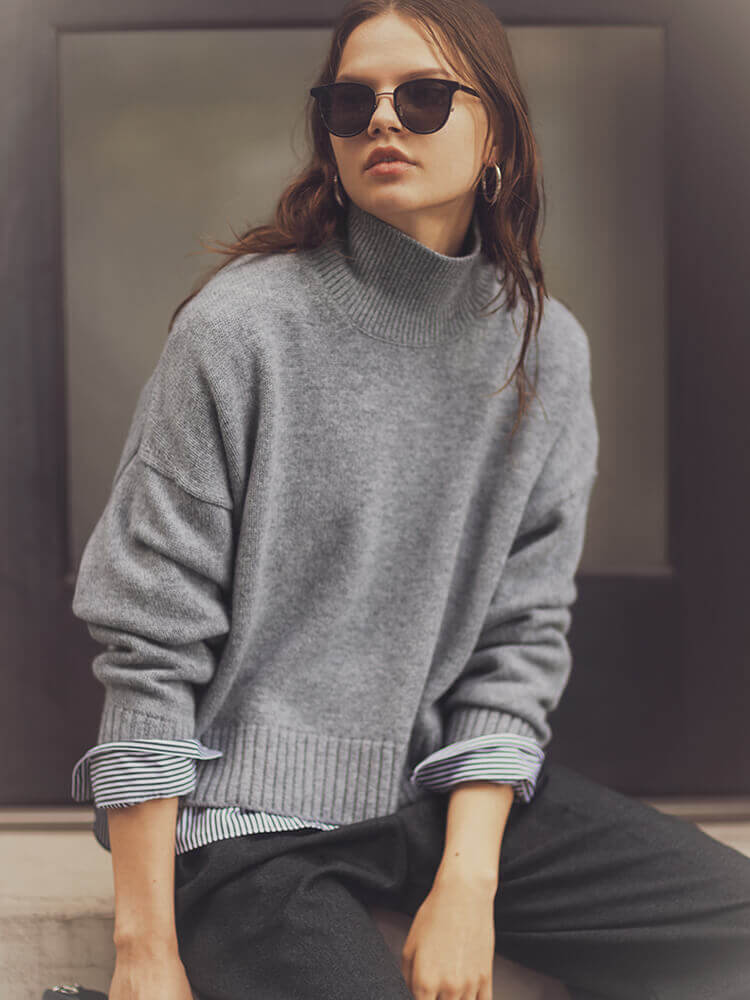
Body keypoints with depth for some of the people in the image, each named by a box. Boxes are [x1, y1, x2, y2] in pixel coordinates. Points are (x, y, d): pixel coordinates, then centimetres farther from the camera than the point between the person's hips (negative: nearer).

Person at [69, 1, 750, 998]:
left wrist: (469, 883, -9)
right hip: (244, 812, -5)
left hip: (447, 784, 5)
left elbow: (523, 633, 3)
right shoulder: (240, 327, -12)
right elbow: (150, 637, -12)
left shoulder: (549, 349, 2)